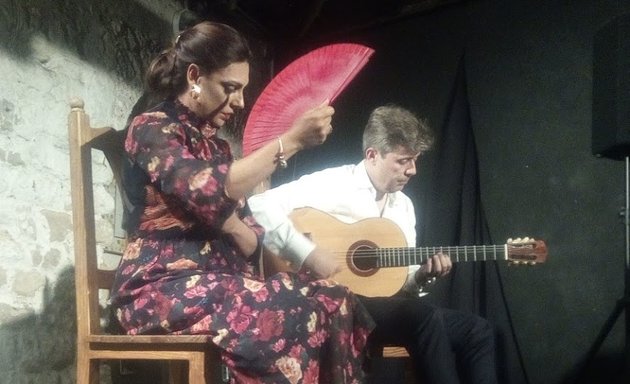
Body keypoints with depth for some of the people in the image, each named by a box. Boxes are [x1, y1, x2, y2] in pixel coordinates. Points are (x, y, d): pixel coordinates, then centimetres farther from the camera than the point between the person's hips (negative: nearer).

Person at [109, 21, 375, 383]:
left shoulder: (216, 144, 21)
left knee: (336, 300, -13)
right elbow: (209, 193, -23)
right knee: (295, 314, -28)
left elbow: (251, 236, 13)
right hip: (164, 288, -7)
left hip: (220, 281, 8)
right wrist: (291, 141, -22)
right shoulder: (151, 129, -3)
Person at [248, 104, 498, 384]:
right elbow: (259, 206, -20)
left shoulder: (404, 205, 15)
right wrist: (307, 253, -25)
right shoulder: (333, 183, -8)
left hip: (387, 306, 8)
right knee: (424, 316, -30)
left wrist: (422, 275, -5)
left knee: (477, 331, -5)